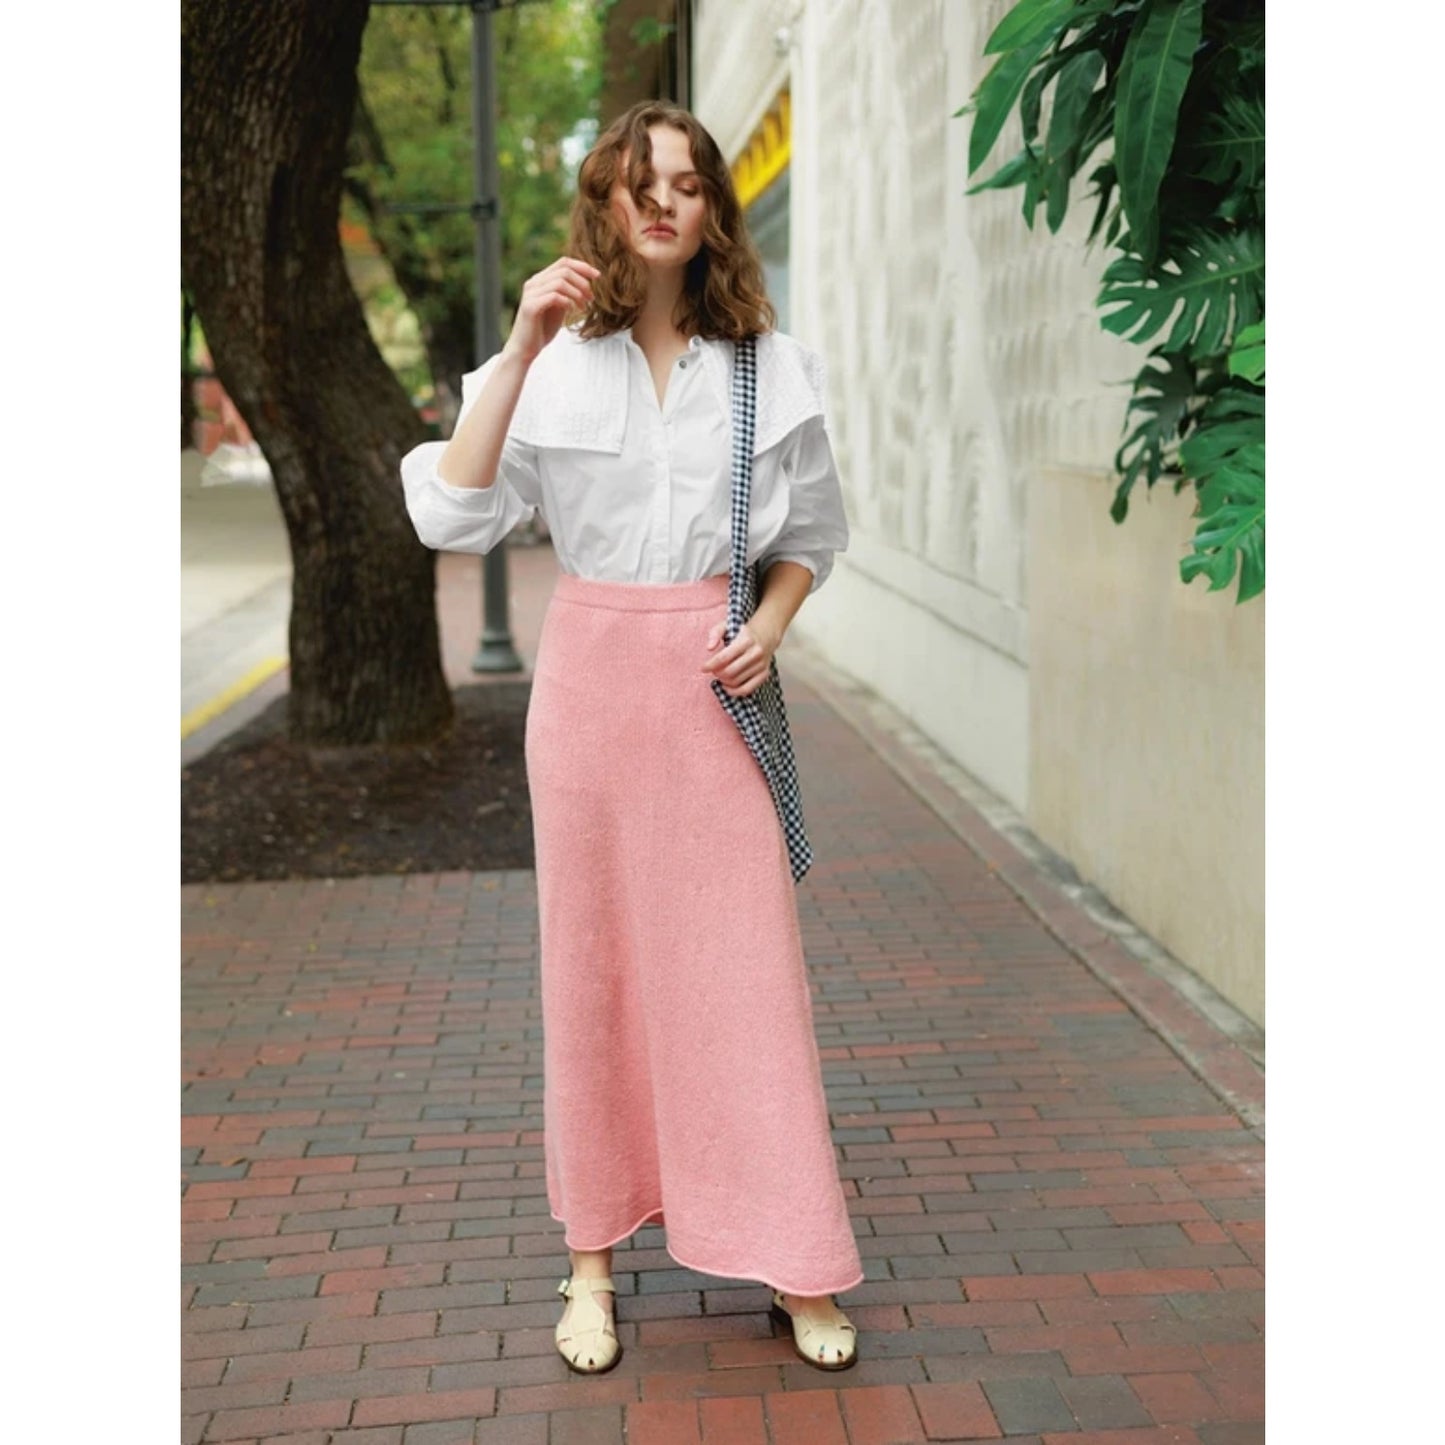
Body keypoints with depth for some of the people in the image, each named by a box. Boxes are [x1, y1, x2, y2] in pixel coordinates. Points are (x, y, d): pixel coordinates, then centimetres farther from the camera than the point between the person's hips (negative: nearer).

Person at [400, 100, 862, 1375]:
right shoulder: (553, 361, -1)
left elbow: (812, 531, 14)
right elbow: (450, 515, -13)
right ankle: (594, 1260, 19)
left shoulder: (769, 366, 4)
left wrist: (770, 626, -5)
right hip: (591, 668, 0)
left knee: (748, 962, 1)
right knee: (593, 959, 6)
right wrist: (522, 350, -20)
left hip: (717, 682, 1)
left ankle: (794, 1267, 13)